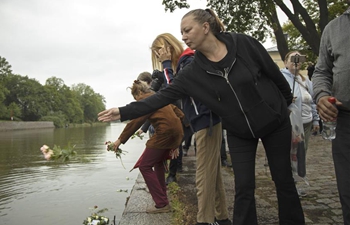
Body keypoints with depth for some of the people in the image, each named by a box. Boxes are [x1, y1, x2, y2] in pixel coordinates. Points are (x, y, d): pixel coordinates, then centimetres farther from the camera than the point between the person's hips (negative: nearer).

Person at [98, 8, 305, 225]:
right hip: (239, 133, 1)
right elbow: (163, 96, -15)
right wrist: (123, 112, -21)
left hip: (275, 122, -1)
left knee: (284, 180, 11)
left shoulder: (243, 43, -17)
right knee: (244, 188, 0)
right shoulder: (192, 73, -12)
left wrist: (287, 104, 8)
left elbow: (274, 72, -5)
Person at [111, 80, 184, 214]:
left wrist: (120, 140, -4)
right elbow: (180, 114, 24)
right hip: (177, 132, 9)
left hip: (165, 133, -9)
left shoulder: (145, 99, 1)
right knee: (158, 161, 27)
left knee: (144, 166, -1)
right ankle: (162, 196, 35)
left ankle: (162, 204, -2)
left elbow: (135, 122, -9)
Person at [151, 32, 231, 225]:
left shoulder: (188, 61, -7)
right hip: (204, 122, 10)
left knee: (204, 177, -6)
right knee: (213, 174, 14)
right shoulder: (183, 63, 19)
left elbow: (173, 90, -18)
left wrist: (167, 64, -10)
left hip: (206, 122, -10)